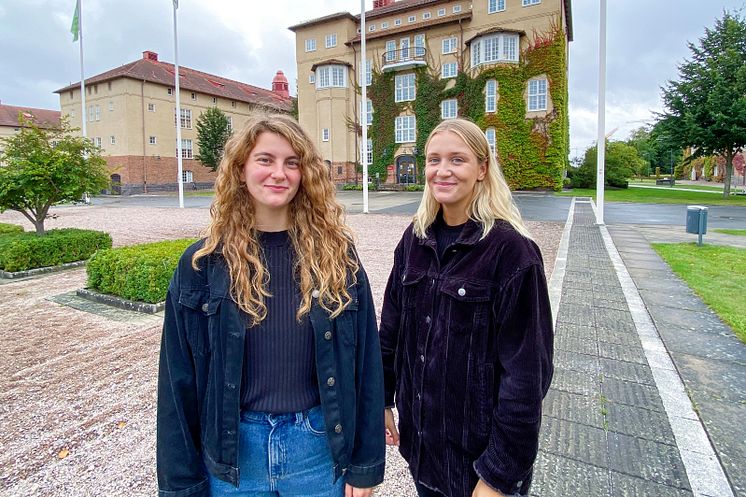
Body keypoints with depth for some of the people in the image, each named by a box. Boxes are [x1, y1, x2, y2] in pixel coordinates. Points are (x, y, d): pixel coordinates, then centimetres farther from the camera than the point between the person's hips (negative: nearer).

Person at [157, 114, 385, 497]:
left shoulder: (336, 255, -9)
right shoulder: (202, 264, -8)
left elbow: (364, 364, -5)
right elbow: (179, 379, -3)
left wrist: (365, 465, -1)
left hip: (319, 447, 0)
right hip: (231, 451, 1)